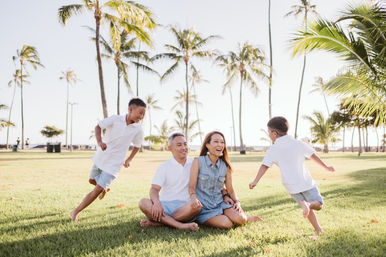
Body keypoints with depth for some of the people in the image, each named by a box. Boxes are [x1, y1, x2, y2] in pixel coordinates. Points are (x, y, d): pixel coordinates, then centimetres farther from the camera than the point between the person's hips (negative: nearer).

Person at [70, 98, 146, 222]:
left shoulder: (138, 130, -10)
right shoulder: (115, 119, -13)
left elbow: (137, 146, 6)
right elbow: (98, 126, -6)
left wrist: (128, 160, -1)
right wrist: (99, 141, -24)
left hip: (113, 164, -2)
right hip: (100, 157, 2)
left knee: (97, 190, -6)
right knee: (92, 180, 24)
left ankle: (76, 212, 9)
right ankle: (105, 188, 55)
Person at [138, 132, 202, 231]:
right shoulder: (164, 167, 6)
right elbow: (154, 189, -4)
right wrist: (157, 203, -25)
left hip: (184, 207, 0)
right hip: (165, 205, 0)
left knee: (197, 205, -32)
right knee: (143, 203, -27)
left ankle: (157, 222, -27)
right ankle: (180, 225, -34)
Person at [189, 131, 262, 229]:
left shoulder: (225, 166, 6)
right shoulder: (198, 161, -6)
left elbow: (230, 190, 13)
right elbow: (192, 187, -9)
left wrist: (237, 202, -5)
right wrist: (194, 199, -29)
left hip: (220, 203, 4)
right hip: (204, 207, -3)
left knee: (240, 219, -22)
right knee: (227, 224, -26)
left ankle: (247, 218, 13)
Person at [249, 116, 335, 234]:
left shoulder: (273, 150, -2)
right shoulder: (298, 144, 3)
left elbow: (264, 166, -10)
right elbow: (313, 156, 9)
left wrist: (255, 181, -9)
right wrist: (326, 167, 21)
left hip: (291, 185, 1)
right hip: (305, 181, 0)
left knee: (308, 208, 20)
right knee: (318, 203, 9)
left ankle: (318, 229, 9)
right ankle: (308, 204, -22)